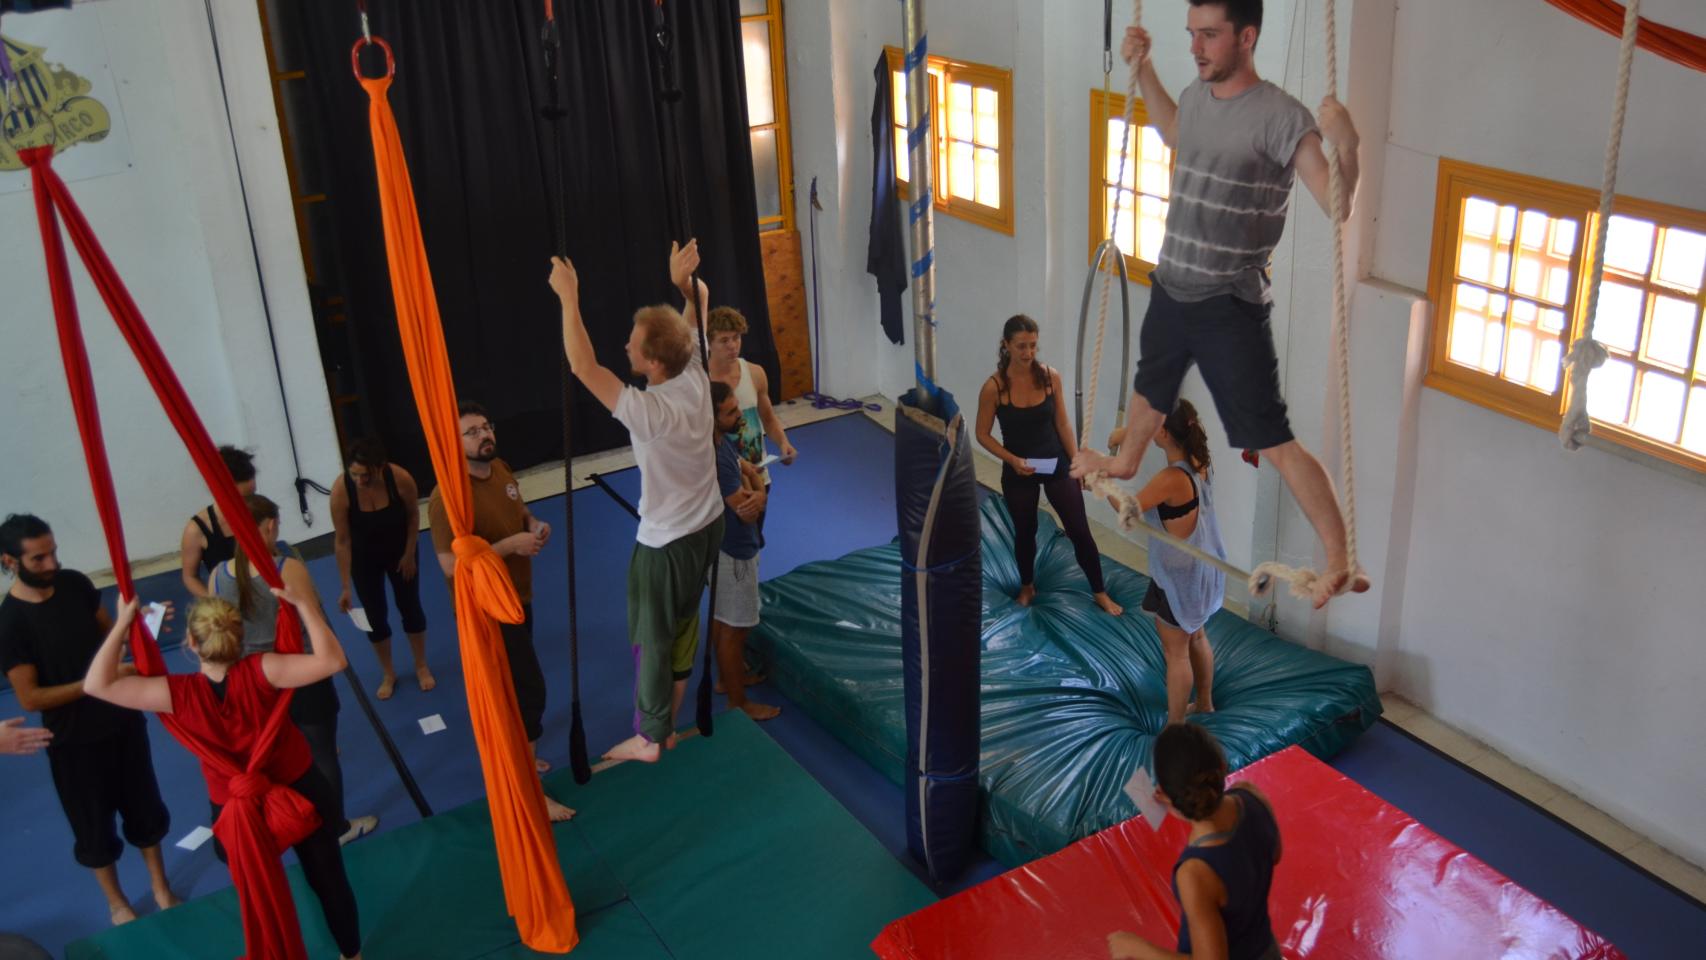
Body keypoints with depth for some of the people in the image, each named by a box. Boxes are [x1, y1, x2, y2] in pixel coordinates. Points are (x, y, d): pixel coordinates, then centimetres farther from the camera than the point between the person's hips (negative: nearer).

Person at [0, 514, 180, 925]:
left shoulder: (74, 583, -8)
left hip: (123, 718, 5)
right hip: (74, 739, -4)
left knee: (145, 807, 19)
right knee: (95, 826, 14)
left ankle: (160, 886, 38)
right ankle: (116, 902, 37)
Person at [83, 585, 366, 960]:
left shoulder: (178, 693, -22)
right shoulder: (260, 671, -25)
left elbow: (98, 684, -14)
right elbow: (331, 660, -31)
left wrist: (123, 623, -14)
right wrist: (302, 603, -25)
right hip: (302, 792, 0)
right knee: (329, 879, 22)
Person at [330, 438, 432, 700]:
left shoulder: (400, 479, -32)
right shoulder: (341, 490, -33)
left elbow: (413, 515, -10)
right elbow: (341, 540, -23)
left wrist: (409, 554, -5)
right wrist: (346, 587, -20)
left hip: (399, 551, 0)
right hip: (364, 558, 0)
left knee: (410, 607, 13)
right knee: (375, 616, 9)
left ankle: (422, 667, 34)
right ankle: (388, 674, 30)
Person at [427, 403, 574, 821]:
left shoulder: (501, 470, -1)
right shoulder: (448, 497, -28)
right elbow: (451, 566, -31)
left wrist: (536, 525, -5)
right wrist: (511, 545, -30)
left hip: (517, 597, 9)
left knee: (512, 685, 24)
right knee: (529, 689, -5)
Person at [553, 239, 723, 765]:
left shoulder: (649, 410, -32)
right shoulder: (696, 378, -11)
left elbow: (583, 366, -35)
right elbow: (699, 309, 4)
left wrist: (568, 296, -29)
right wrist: (684, 281, -16)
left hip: (666, 543, -8)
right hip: (708, 525, 8)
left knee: (652, 637, 9)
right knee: (683, 626, 23)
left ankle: (650, 737, 24)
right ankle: (667, 724, 41)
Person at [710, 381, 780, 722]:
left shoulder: (722, 439, -3)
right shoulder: (715, 457, -33)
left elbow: (750, 469, 6)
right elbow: (747, 513, -28)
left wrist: (759, 495, -16)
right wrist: (748, 489, -8)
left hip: (724, 545, 10)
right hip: (733, 550, -10)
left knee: (722, 617, 25)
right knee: (734, 627, 5)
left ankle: (727, 677, 44)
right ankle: (738, 703, 20)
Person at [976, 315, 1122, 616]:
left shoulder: (1050, 376, -11)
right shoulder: (993, 387, -18)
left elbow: (1062, 423, -1)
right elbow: (983, 435, -9)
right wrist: (1012, 460, -21)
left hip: (1056, 465, 1)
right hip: (1018, 471, -1)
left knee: (1080, 531, 5)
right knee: (1025, 533, 18)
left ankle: (1100, 592, 24)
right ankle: (1027, 586, 44)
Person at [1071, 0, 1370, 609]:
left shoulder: (1281, 117, -19)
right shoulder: (1195, 97, 3)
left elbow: (1336, 204, -24)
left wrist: (1347, 148, -42)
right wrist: (1142, 69, 25)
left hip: (1230, 306, -7)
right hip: (1170, 290, 8)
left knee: (1273, 441, -9)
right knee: (1149, 391, 32)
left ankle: (1340, 562, -3)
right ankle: (1124, 462, 60)